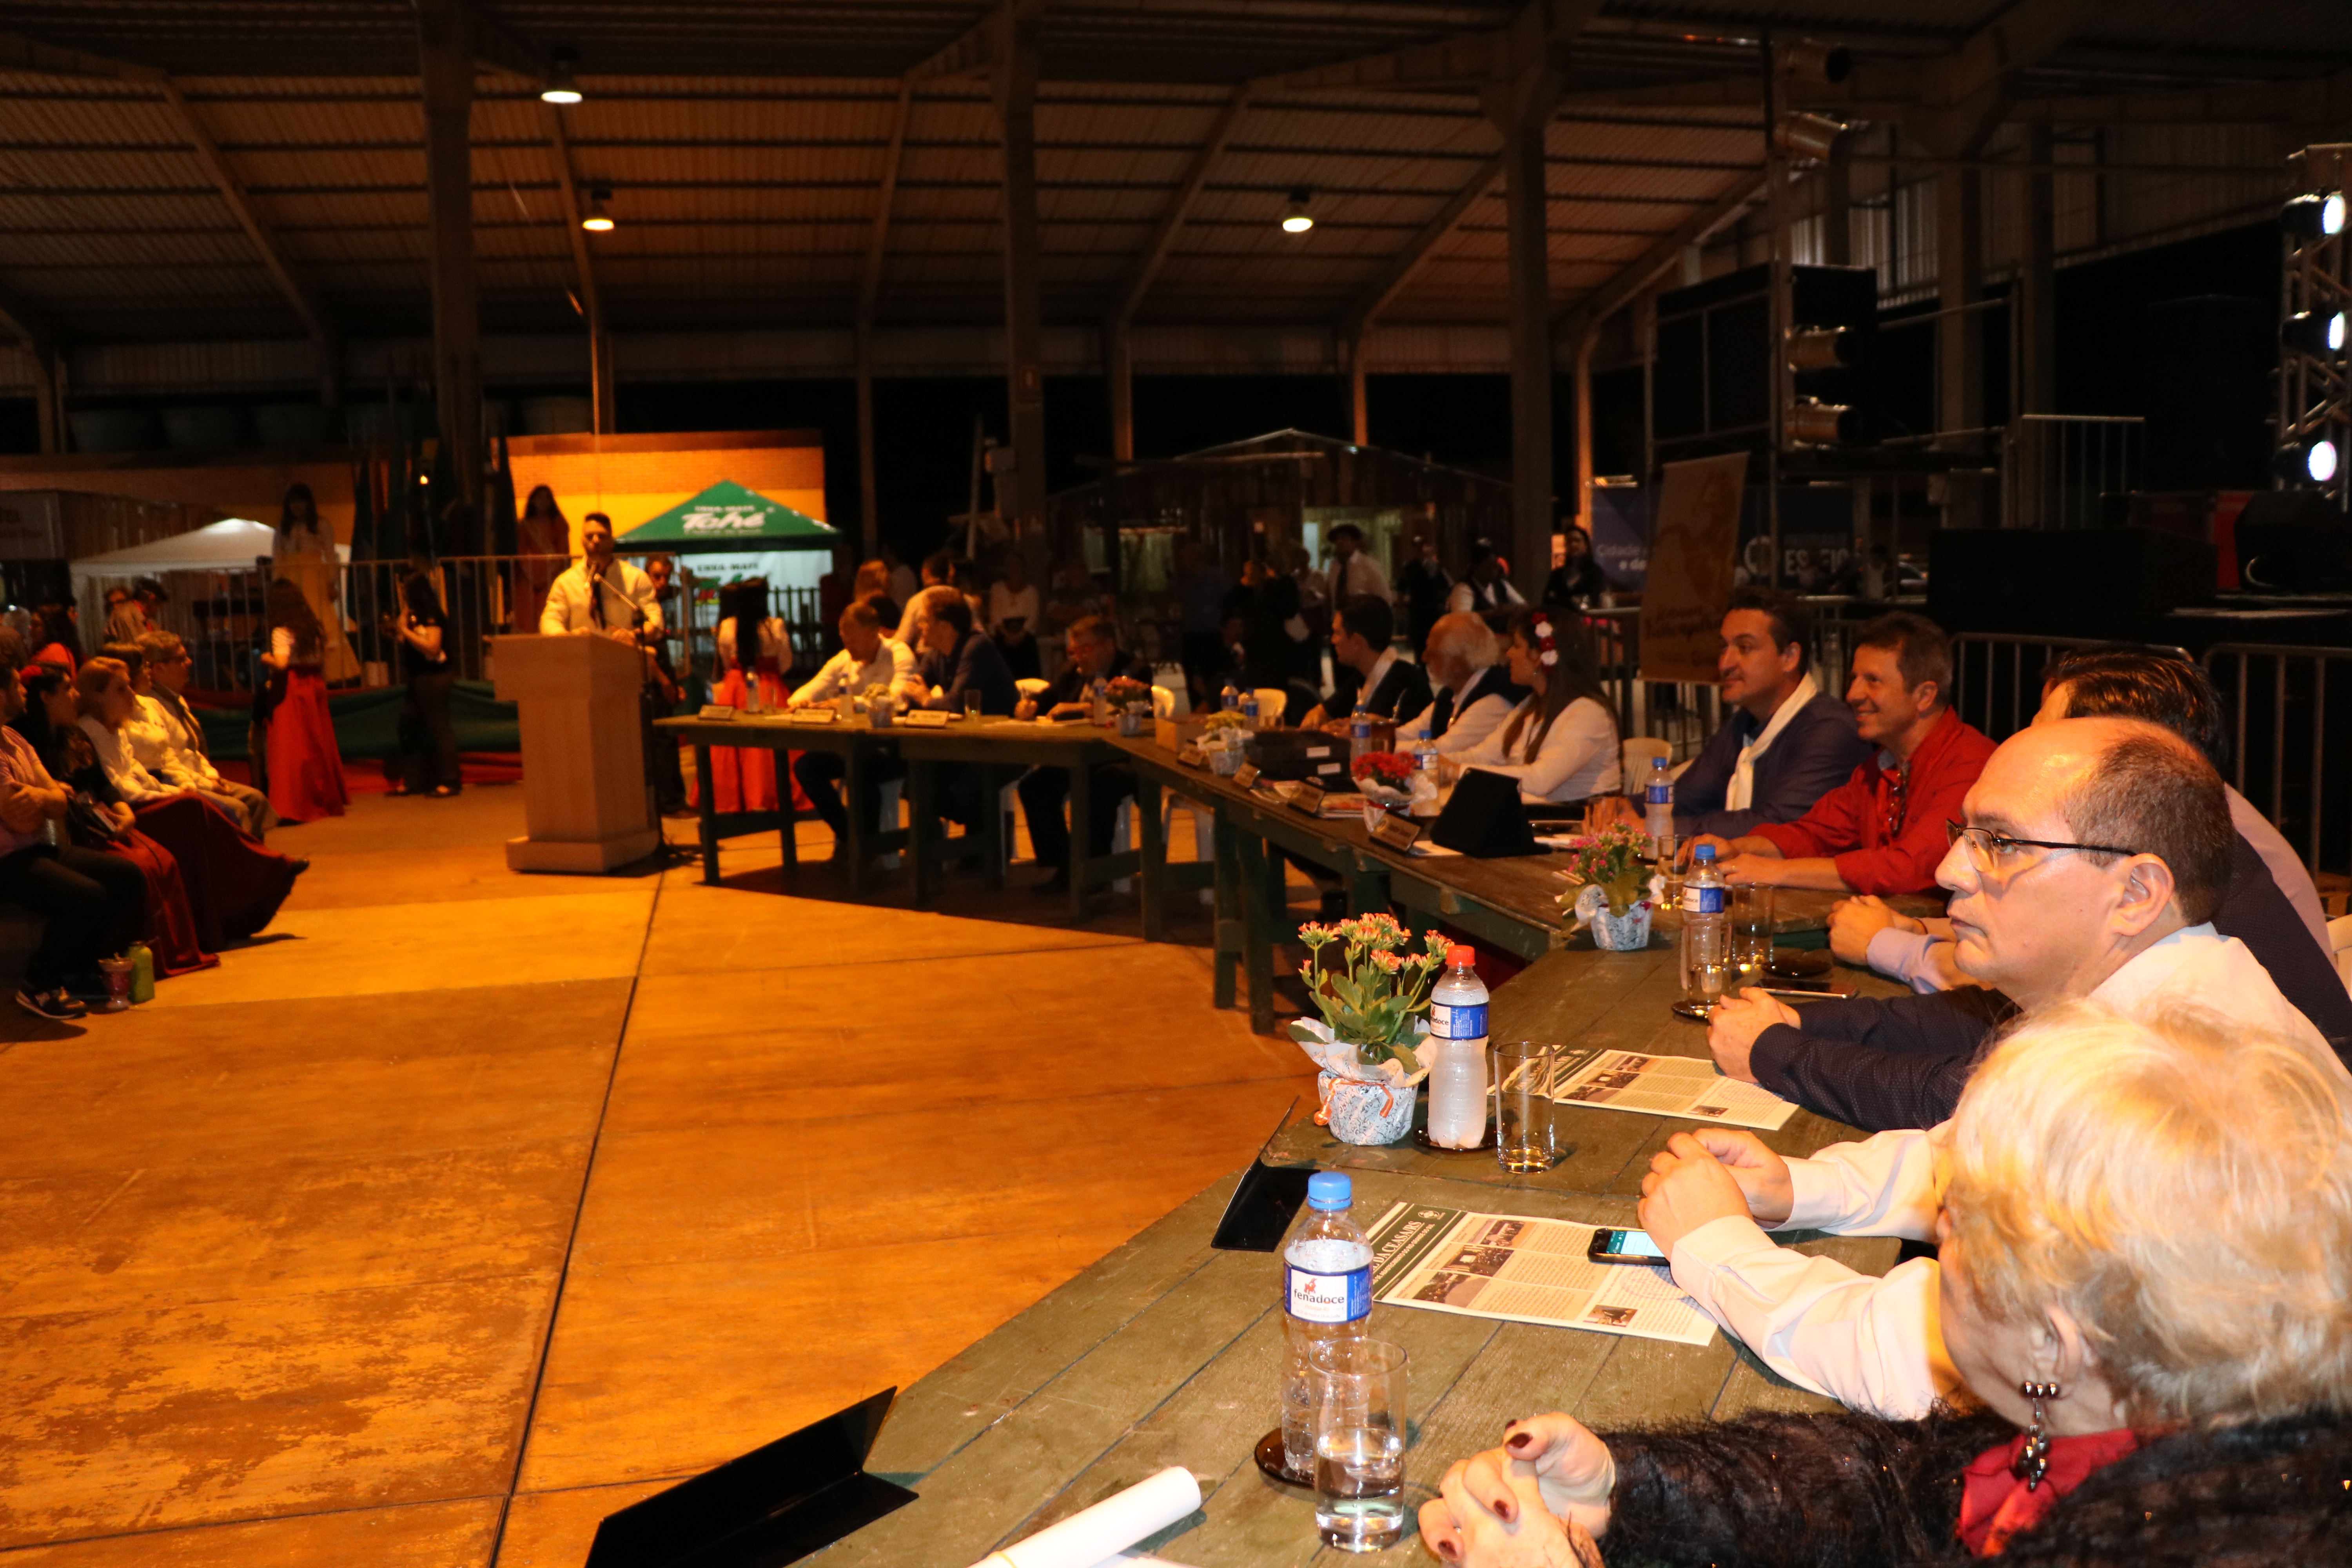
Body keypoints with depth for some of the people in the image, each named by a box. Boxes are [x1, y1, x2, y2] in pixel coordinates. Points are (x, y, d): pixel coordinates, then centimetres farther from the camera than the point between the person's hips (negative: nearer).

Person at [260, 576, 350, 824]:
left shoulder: (282, 632, -12)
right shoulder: (312, 627, 8)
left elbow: (281, 663, -22)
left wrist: (265, 658, -2)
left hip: (292, 691, -7)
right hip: (315, 685, 7)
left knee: (292, 748, -6)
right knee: (319, 744, 14)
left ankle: (296, 806, -10)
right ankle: (328, 800, 22)